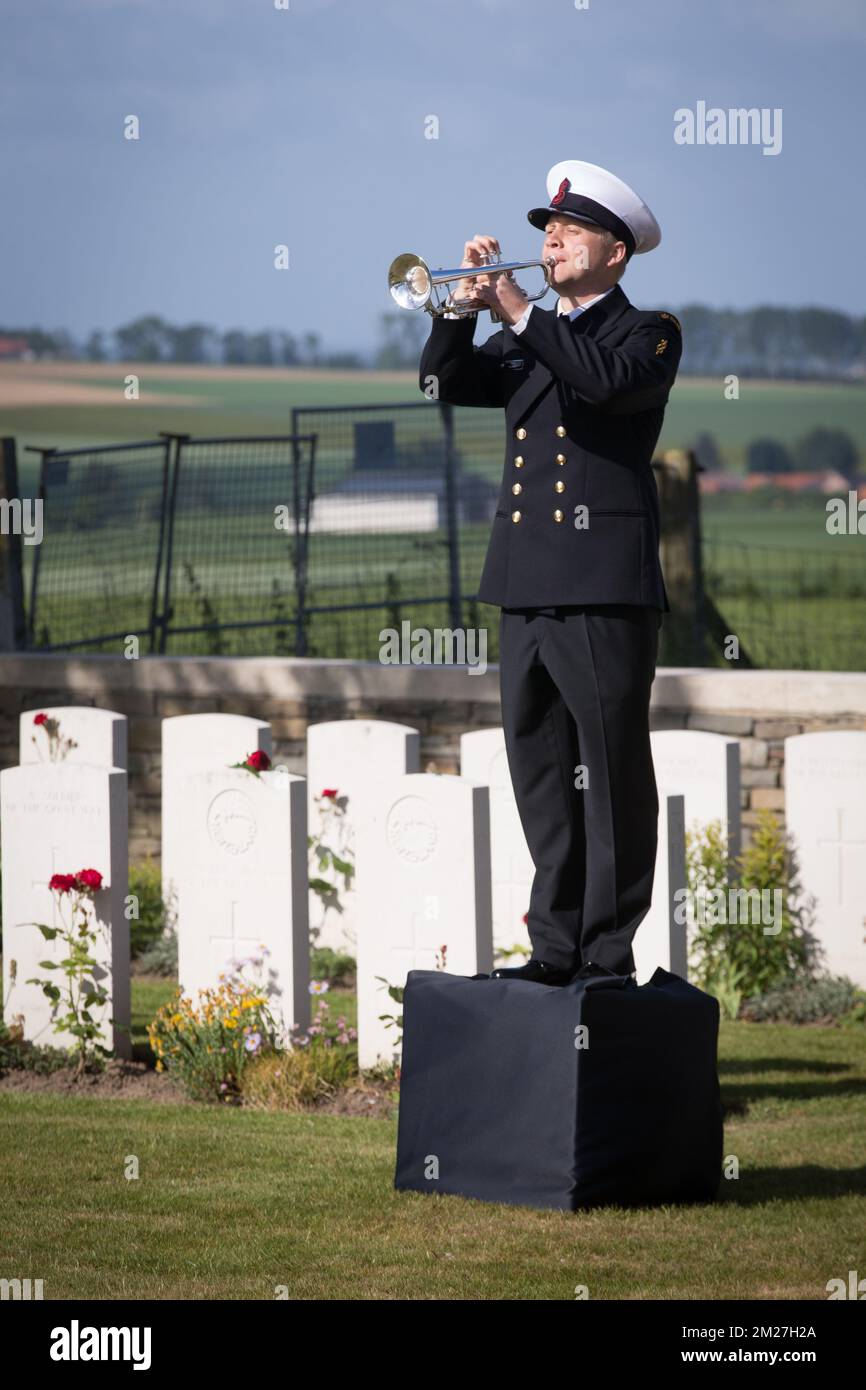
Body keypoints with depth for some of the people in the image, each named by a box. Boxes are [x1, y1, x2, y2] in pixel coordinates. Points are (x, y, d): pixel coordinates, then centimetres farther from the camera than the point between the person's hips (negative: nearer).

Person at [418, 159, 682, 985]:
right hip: (525, 589, 7)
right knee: (543, 777, 8)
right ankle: (557, 946, 14)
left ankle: (608, 954, -4)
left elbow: (608, 380, -19)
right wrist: (463, 309, -4)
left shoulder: (647, 334, 2)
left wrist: (519, 312, -18)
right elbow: (445, 383, 10)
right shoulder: (527, 342, 21)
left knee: (612, 778, -6)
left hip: (603, 590, -7)